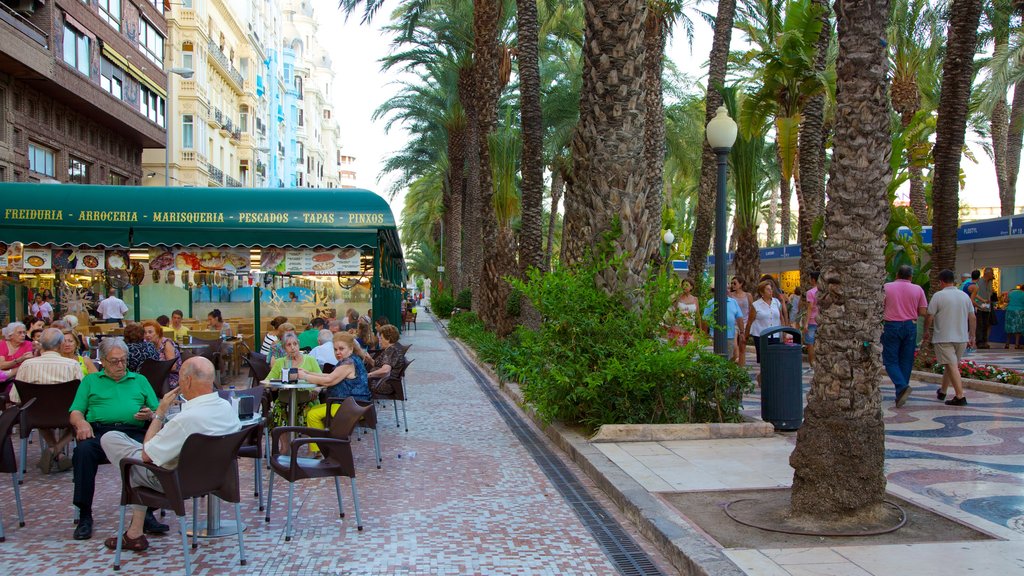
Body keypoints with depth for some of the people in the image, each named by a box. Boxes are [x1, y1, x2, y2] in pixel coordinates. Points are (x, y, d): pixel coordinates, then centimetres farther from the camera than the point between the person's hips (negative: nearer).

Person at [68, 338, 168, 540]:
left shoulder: (140, 380, 29)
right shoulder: (90, 381, 27)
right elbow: (75, 413, 14)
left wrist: (150, 415, -2)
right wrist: (82, 423, -9)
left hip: (134, 431, 0)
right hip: (99, 431, 0)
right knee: (84, 450, -35)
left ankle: (147, 513, -30)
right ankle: (84, 516, -25)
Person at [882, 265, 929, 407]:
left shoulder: (887, 287, -2)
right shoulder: (918, 289, 2)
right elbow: (924, 312, 0)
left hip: (891, 326, -2)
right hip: (910, 326, 2)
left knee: (890, 361, 2)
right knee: (906, 362, 10)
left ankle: (902, 387, -19)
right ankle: (900, 395, 12)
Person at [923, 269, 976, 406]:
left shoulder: (938, 296, -10)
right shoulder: (965, 296, 7)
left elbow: (929, 317, -8)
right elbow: (972, 318, 9)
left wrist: (927, 332, 8)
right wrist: (972, 336, 17)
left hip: (944, 338, -6)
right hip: (962, 338, 6)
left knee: (952, 366, -8)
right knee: (950, 365, 17)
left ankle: (960, 396, -15)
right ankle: (942, 392, 31)